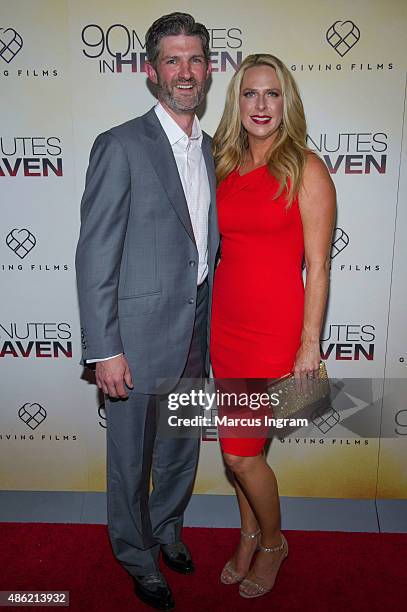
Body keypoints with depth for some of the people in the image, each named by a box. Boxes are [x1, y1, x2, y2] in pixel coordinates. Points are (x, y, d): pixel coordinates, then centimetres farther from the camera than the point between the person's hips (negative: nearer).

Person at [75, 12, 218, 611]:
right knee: (131, 457, 12)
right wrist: (105, 351, -16)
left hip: (196, 331, 6)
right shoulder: (121, 146, -12)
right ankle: (139, 556, 38)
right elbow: (95, 257, -14)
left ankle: (167, 529, 48)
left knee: (182, 447, 22)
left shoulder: (211, 150, 9)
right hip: (139, 334, -6)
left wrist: (209, 324, 11)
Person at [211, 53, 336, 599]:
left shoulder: (305, 169, -8)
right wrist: (204, 317, 12)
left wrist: (310, 345, -10)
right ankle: (250, 535, 40)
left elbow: (318, 267, -9)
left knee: (240, 451, 1)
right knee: (241, 445, 16)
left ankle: (272, 541, 31)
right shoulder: (225, 166, 8)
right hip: (224, 322, 5)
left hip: (274, 326, -5)